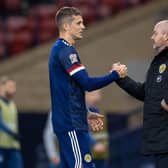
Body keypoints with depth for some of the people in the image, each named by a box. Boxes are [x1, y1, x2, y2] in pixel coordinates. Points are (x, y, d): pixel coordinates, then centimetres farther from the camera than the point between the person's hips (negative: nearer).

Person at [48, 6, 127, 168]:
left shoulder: (58, 50, 18)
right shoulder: (66, 51, -14)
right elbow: (87, 83, -20)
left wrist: (86, 114, 21)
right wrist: (116, 74, -9)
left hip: (64, 122, 10)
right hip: (72, 124, -10)